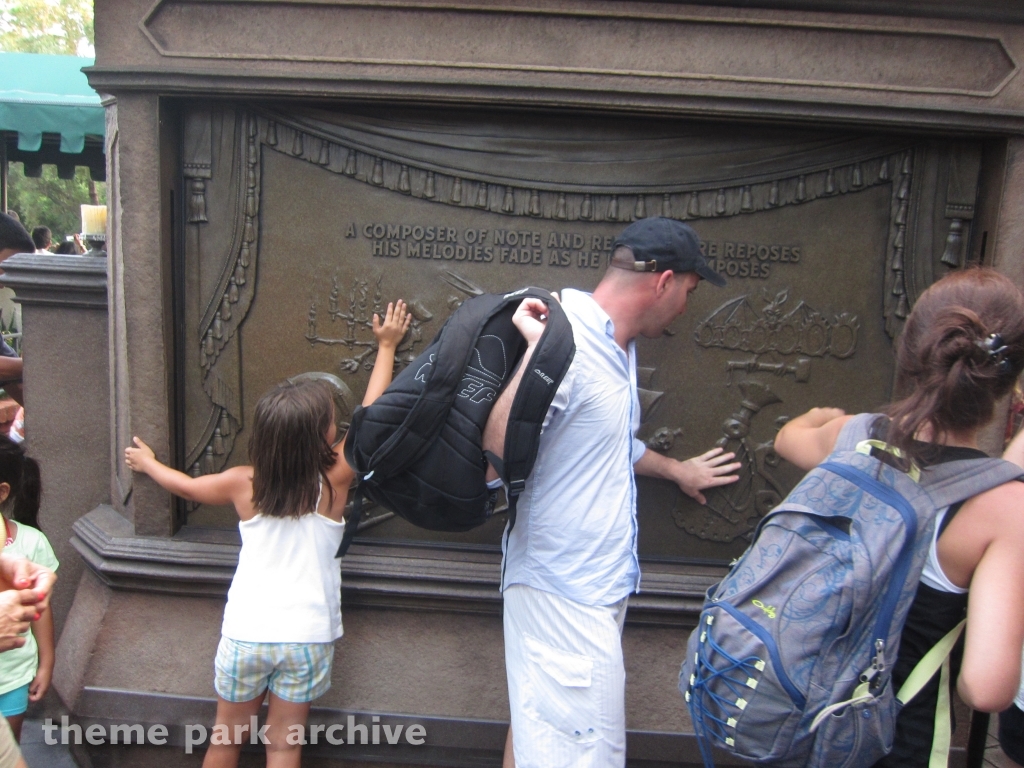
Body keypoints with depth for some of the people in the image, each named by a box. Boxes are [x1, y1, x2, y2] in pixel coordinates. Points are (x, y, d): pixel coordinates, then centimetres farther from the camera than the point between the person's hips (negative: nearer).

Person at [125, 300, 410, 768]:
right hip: (307, 637, -1)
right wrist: (386, 347, 9)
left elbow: (187, 486, 14)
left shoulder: (243, 484, -5)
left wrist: (147, 463, 35)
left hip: (246, 633, 2)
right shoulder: (334, 481, -11)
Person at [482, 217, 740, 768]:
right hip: (565, 594, -9)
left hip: (597, 587, 9)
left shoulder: (618, 346, 10)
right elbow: (492, 464, -25)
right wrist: (536, 351, -30)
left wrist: (674, 469, 40)